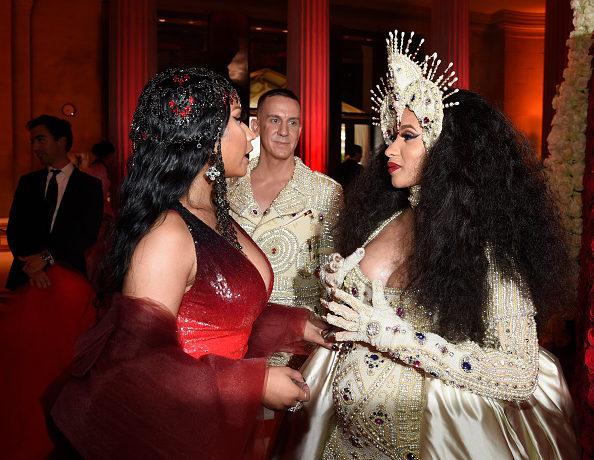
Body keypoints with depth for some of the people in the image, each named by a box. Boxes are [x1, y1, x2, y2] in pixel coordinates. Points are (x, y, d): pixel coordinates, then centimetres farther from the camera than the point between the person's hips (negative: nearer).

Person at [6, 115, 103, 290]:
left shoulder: (89, 185, 0)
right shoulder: (27, 182, 10)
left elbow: (88, 233, -9)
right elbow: (14, 229, 1)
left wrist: (47, 256, -20)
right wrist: (30, 265, -15)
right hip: (26, 276, 3)